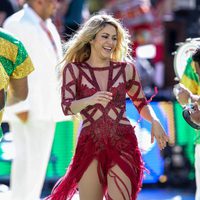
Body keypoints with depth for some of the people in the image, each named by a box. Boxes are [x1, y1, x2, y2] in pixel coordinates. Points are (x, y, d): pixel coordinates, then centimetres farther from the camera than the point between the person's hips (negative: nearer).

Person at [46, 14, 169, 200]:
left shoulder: (126, 69, 8)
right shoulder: (74, 69, 3)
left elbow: (141, 103, 19)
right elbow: (66, 107, -8)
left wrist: (154, 121, 0)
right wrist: (90, 100, -28)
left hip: (123, 144, 0)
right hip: (90, 145, 0)